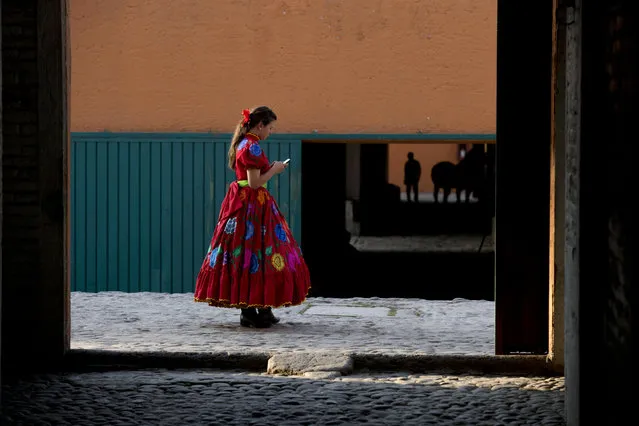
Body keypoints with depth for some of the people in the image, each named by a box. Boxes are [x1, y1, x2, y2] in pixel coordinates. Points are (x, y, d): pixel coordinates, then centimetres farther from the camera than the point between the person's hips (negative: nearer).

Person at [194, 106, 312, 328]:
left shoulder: (241, 144, 15)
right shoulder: (253, 147, -15)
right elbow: (254, 183, -19)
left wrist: (270, 169, 15)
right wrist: (274, 170, -6)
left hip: (239, 201, 10)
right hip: (253, 206, -10)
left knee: (240, 254, 7)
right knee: (258, 253, -8)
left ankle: (248, 310, 10)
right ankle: (262, 310, -7)